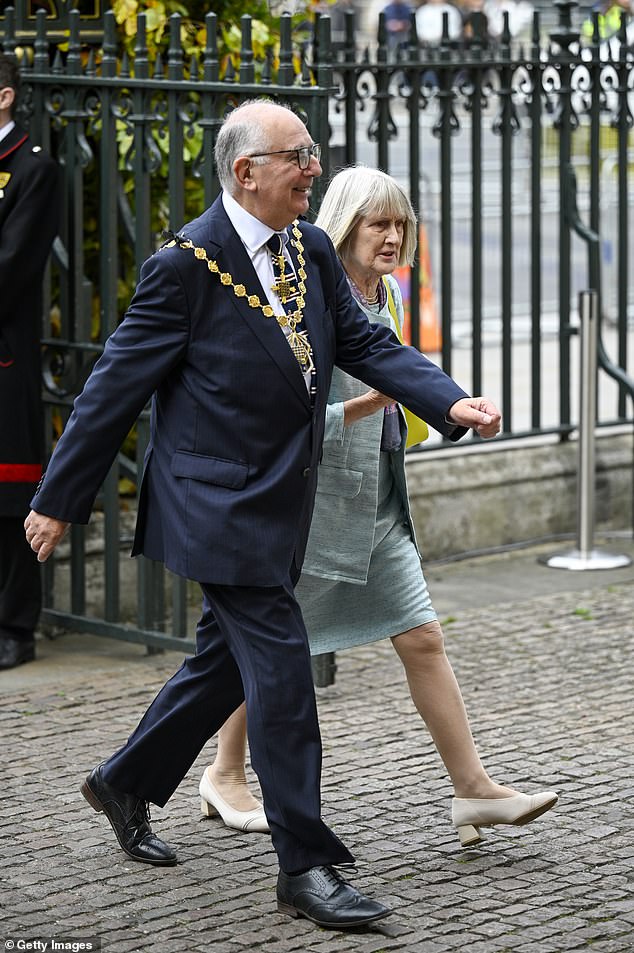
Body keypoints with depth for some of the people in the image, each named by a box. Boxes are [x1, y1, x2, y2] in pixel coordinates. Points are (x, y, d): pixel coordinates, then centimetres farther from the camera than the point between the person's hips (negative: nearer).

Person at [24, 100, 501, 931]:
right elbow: (117, 387, -10)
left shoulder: (311, 251, 7)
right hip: (221, 507, -8)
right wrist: (58, 502, -5)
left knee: (228, 660, 19)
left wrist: (451, 401, -10)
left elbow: (365, 343, 8)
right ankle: (307, 868, -1)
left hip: (279, 503, 8)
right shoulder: (187, 265, -15)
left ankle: (125, 784, 39)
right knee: (281, 670, -9)